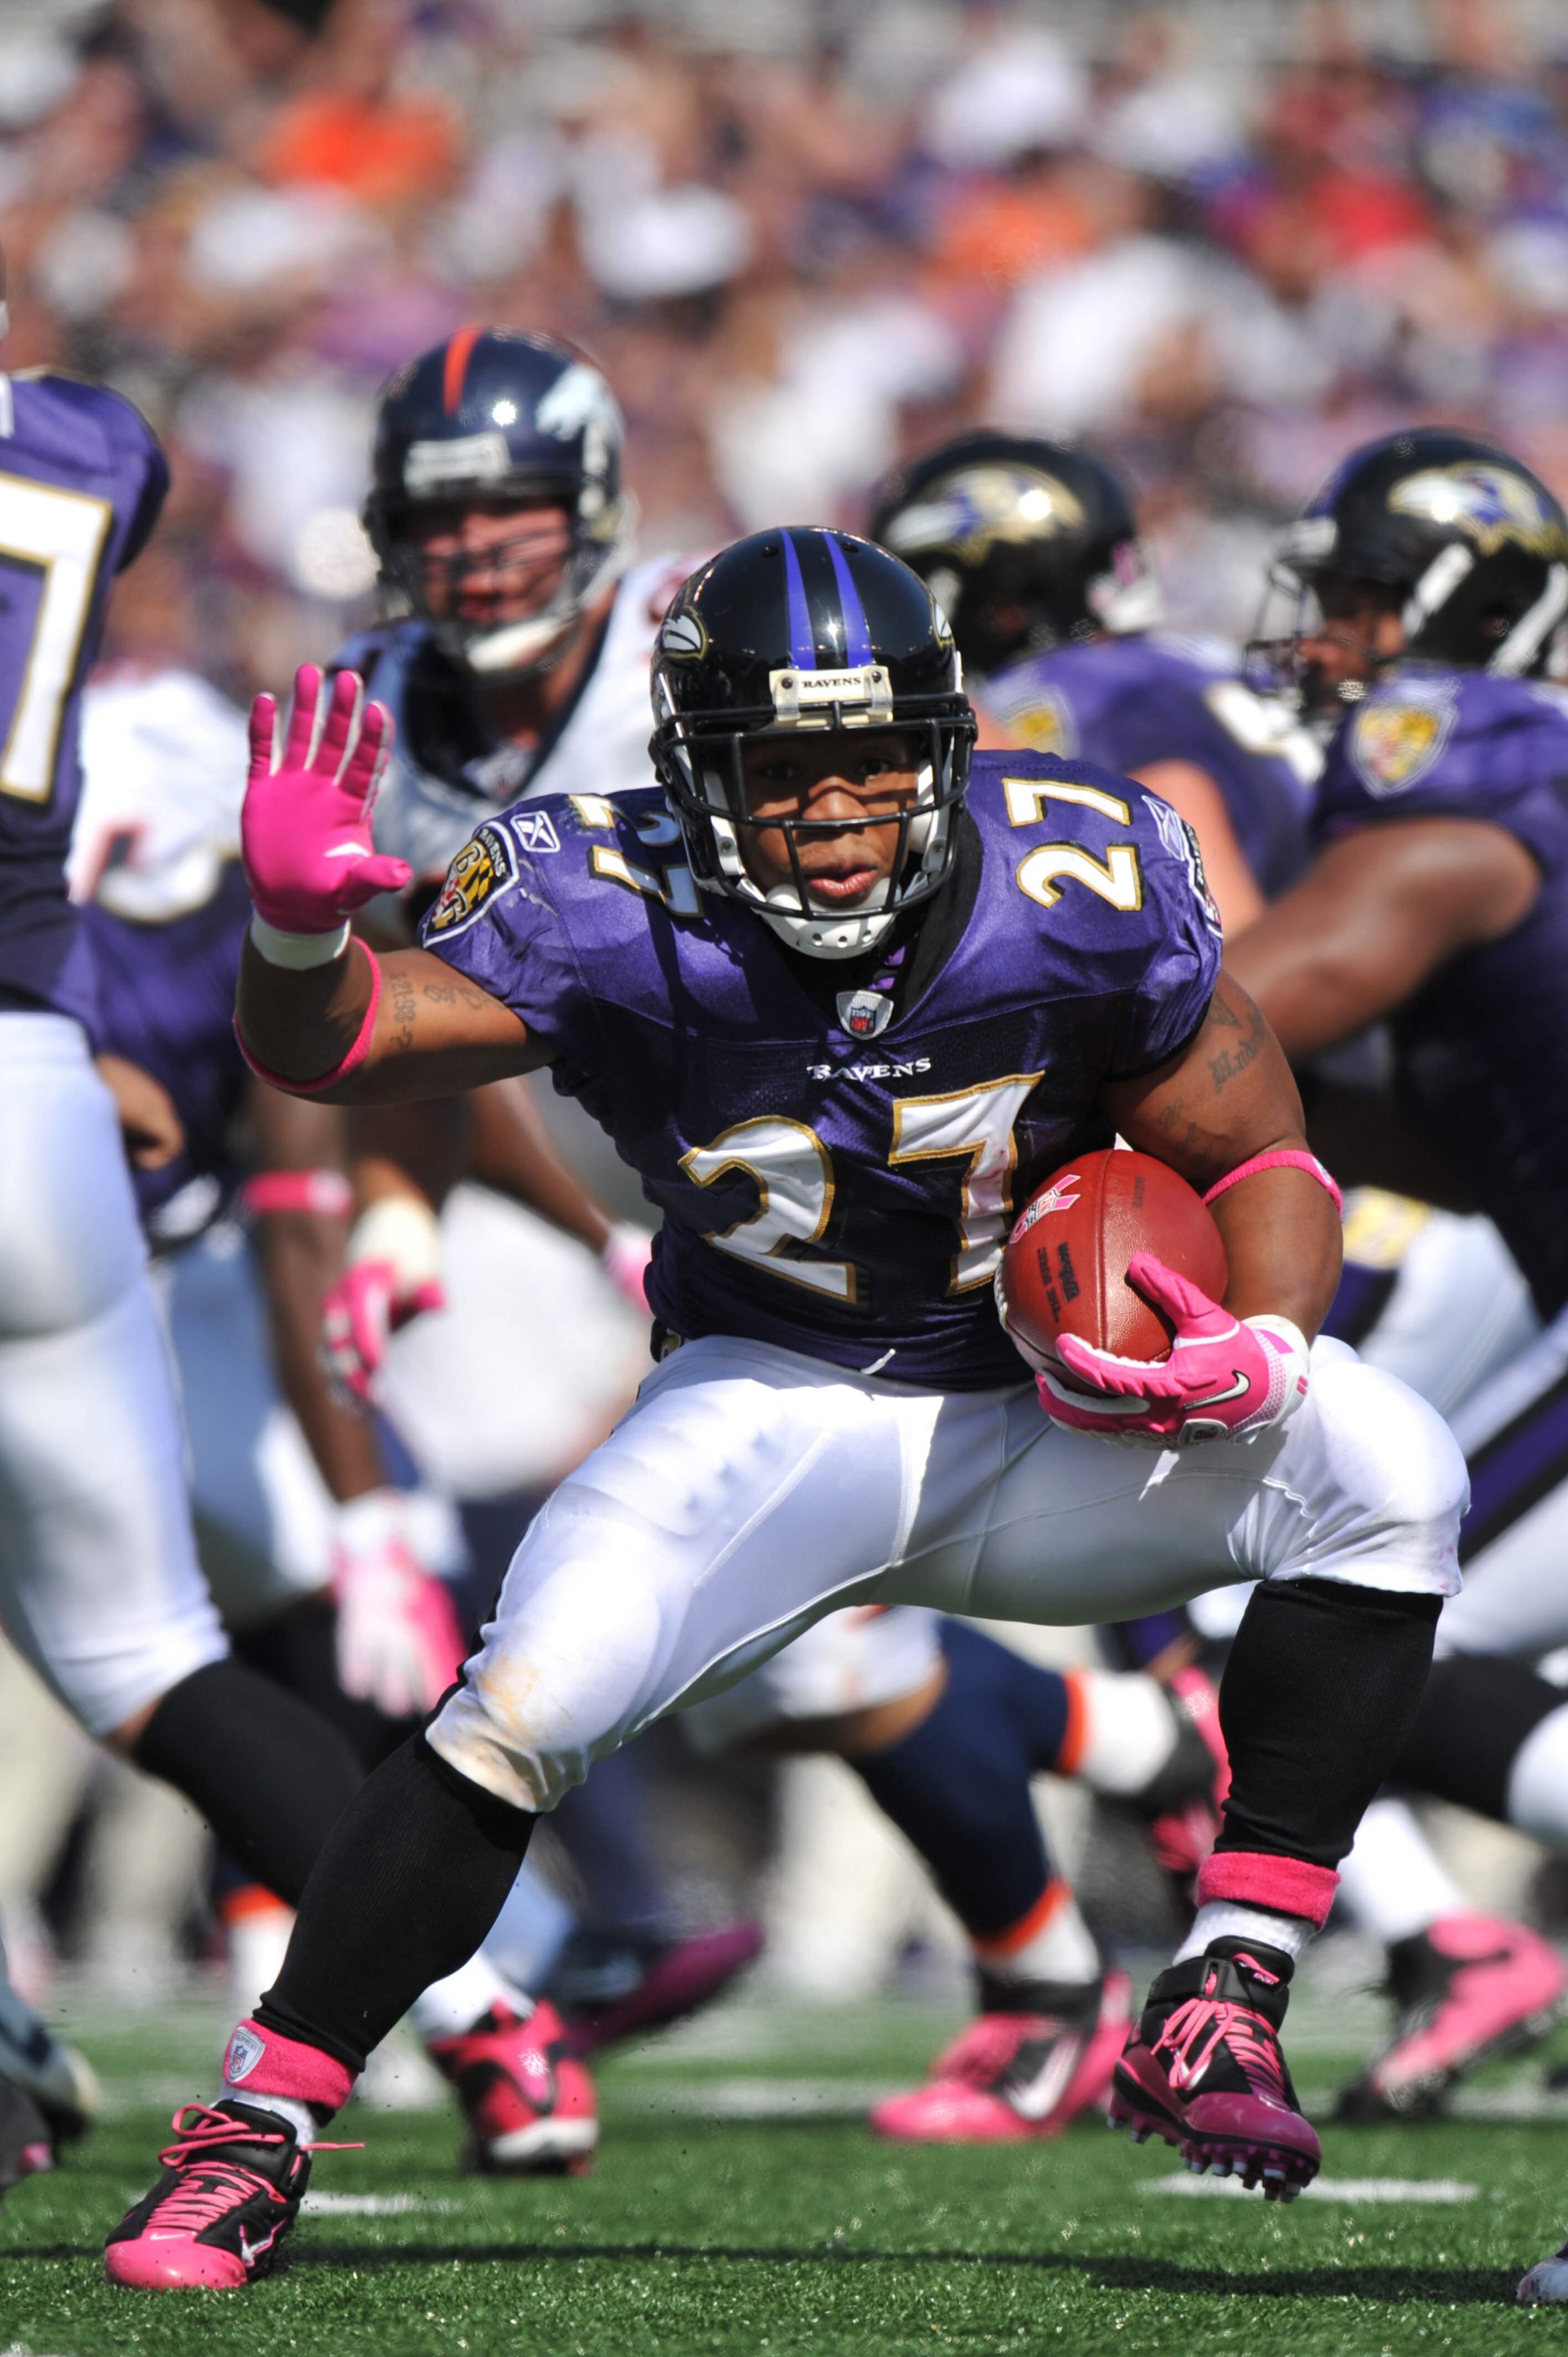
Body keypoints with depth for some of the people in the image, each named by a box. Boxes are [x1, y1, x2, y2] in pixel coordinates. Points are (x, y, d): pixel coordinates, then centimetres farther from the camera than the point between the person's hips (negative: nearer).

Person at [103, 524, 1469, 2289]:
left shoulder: (1077, 885, -16)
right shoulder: (626, 916, -20)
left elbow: (1260, 1162, -3)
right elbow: (333, 1042, -32)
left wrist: (1260, 1348, -24)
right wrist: (298, 925, -55)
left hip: (1052, 1421, 2)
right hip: (778, 1405, -2)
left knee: (1386, 1469, -22)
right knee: (530, 1699, -25)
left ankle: (1220, 2013, -19)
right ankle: (253, 2140, -11)